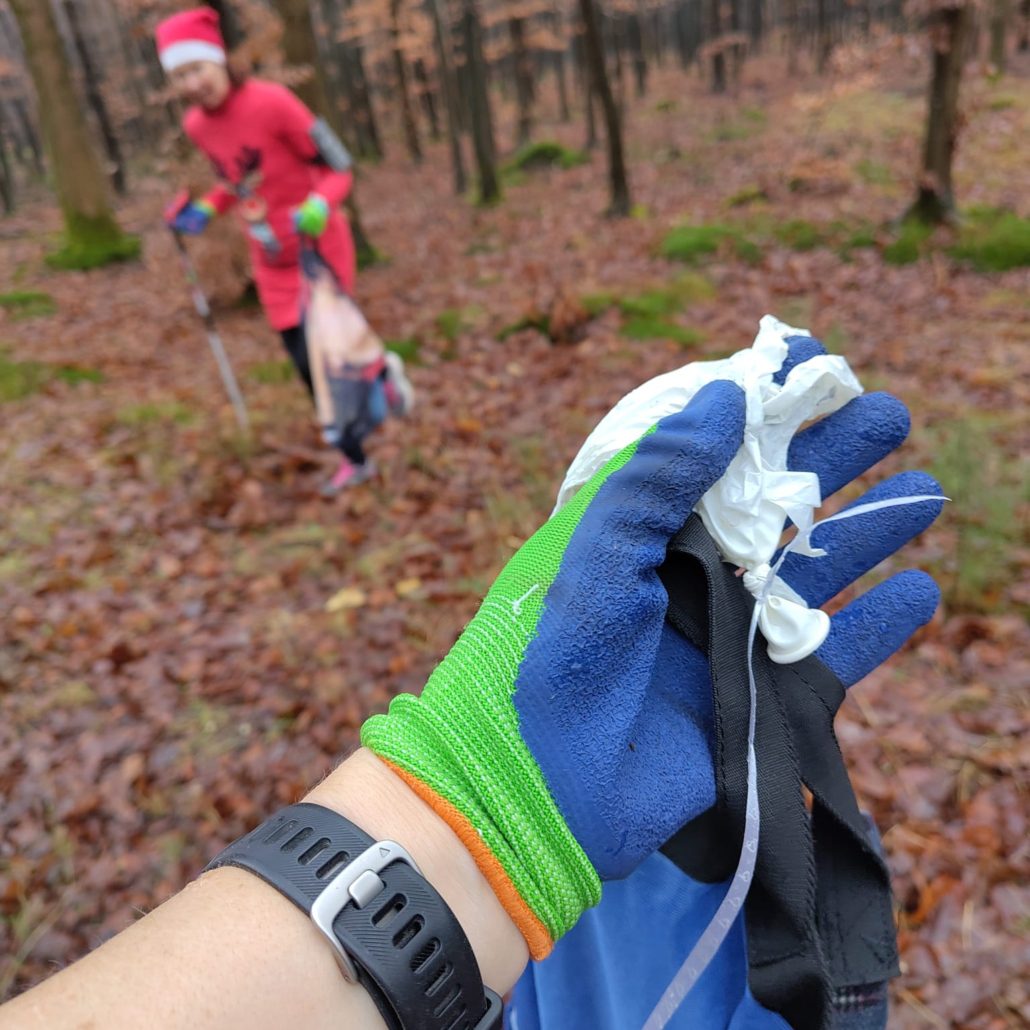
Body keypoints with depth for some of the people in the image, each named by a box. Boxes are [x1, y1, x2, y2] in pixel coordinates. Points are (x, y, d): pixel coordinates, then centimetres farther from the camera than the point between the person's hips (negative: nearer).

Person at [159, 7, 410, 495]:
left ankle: (381, 370, 24)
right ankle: (354, 459, 26)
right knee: (310, 366, 8)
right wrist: (204, 211, 2)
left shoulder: (270, 102, -20)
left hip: (319, 249, -6)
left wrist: (318, 209, -33)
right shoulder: (196, 126, 0)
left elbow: (338, 168, -16)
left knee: (316, 356, -11)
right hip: (272, 261, 6)